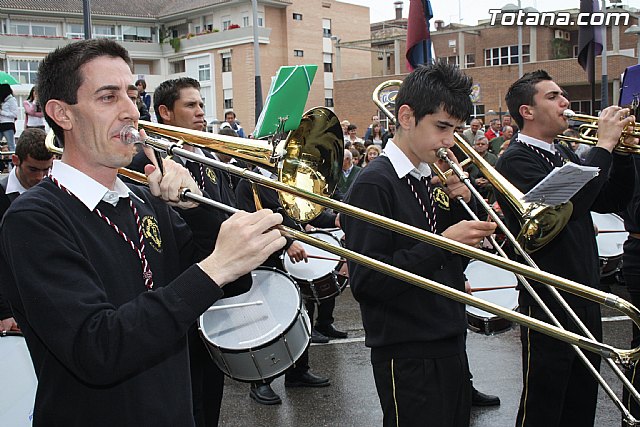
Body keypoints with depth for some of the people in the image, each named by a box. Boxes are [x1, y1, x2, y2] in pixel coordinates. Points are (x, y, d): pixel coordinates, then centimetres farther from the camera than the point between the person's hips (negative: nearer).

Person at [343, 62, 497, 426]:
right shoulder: (374, 184, -16)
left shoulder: (434, 180, 9)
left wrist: (463, 203, -3)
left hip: (451, 346, 8)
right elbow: (365, 281, -22)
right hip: (408, 357, -8)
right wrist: (442, 244, -25)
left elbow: (456, 262, 12)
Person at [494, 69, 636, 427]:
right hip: (549, 301, -8)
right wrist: (605, 146, -21)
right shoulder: (516, 160, -15)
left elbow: (611, 202, 15)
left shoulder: (564, 153, 13)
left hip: (586, 297, 8)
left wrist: (624, 153, 0)